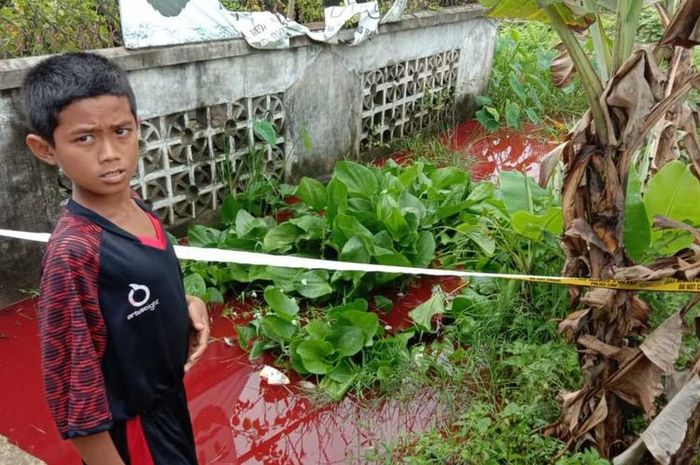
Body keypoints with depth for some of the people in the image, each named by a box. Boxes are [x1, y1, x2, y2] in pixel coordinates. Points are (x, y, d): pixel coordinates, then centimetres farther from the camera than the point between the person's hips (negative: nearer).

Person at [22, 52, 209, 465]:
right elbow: (71, 384, -24)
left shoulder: (138, 210, -7)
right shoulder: (73, 252, -30)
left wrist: (188, 304, -8)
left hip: (169, 398, 8)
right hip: (133, 427, -7)